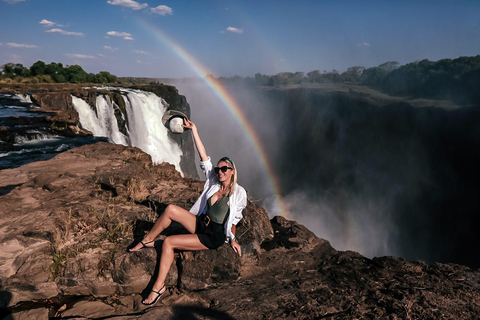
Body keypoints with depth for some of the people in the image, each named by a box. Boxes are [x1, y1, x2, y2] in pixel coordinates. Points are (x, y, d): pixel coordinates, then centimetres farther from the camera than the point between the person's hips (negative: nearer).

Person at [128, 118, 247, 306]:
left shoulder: (239, 193, -10)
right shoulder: (213, 182, 3)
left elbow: (234, 218, 1)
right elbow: (203, 157, 0)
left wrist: (233, 240, 1)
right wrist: (194, 131, -2)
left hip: (213, 237, -6)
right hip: (200, 223, 6)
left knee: (168, 242, -19)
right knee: (171, 209, -15)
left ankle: (159, 286, -10)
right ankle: (148, 240, 5)